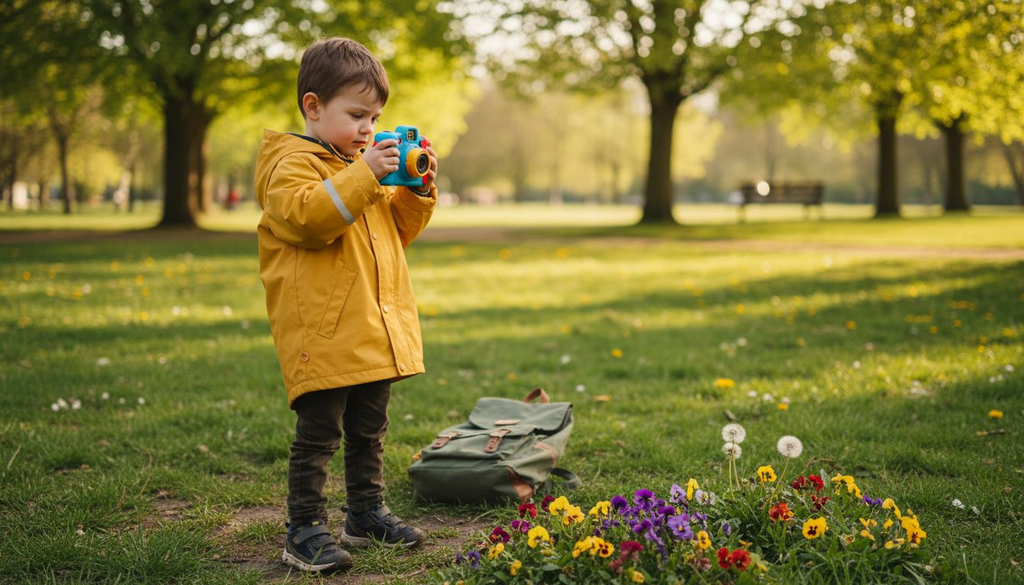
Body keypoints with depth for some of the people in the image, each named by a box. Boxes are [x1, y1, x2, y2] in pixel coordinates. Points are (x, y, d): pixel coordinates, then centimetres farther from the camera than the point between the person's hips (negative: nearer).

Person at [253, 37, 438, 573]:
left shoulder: (364, 161, 20)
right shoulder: (292, 164, -7)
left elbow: (398, 230, 24)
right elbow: (307, 218, -25)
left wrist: (417, 191, 7)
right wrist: (362, 175, -27)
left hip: (376, 331, 8)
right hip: (322, 333, -8)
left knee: (369, 432, 17)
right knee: (318, 435, -5)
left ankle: (366, 512, 30)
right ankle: (305, 529, 4)